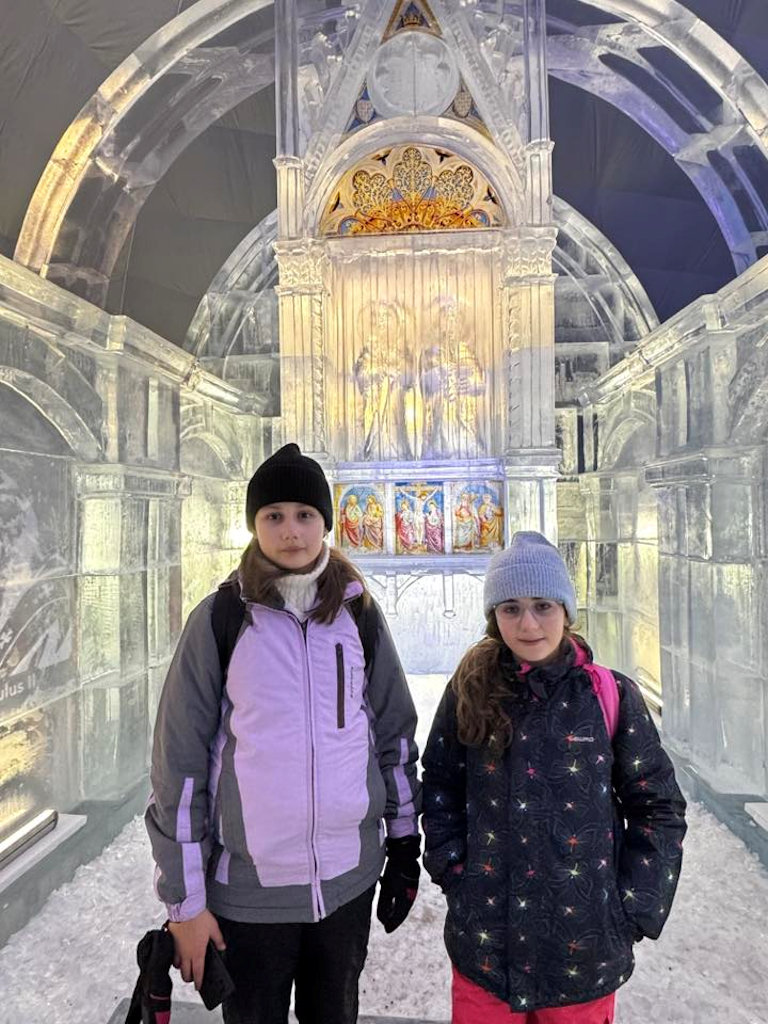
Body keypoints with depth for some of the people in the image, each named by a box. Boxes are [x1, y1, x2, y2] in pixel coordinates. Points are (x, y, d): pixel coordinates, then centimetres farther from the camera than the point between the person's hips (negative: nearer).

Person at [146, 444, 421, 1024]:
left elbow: (395, 732, 3)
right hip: (247, 887, -2)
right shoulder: (220, 618, -11)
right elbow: (179, 762, -8)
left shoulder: (358, 612, -4)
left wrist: (405, 846, 6)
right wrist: (184, 899, -5)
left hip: (349, 876, 2)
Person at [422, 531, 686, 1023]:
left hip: (584, 943, 0)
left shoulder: (610, 696, -9)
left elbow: (658, 807, -1)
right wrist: (451, 869, -3)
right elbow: (440, 784, 4)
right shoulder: (472, 690, -7)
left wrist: (633, 910, -4)